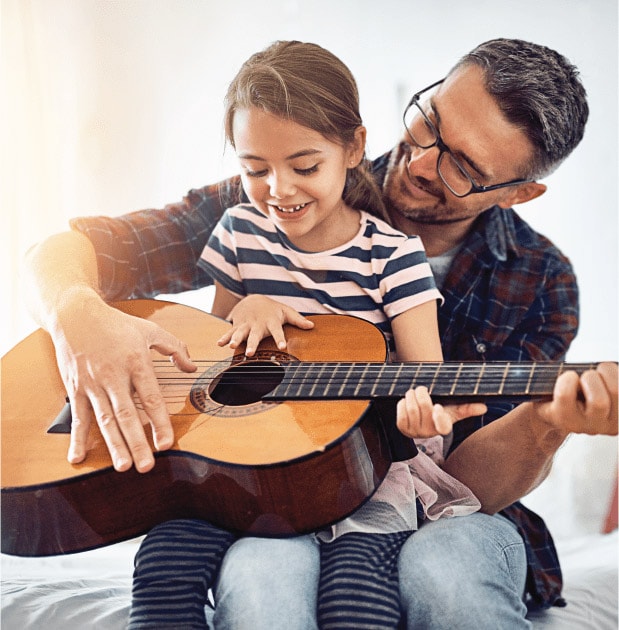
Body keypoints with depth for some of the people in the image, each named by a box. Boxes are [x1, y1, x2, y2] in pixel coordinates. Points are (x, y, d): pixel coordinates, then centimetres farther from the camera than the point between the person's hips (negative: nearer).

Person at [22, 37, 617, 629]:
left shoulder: (541, 285, -2)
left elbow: (465, 484, -7)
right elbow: (71, 247, -4)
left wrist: (544, 426, -29)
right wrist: (78, 314, -28)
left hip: (433, 518, 2)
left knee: (446, 574, -35)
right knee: (260, 576, -37)